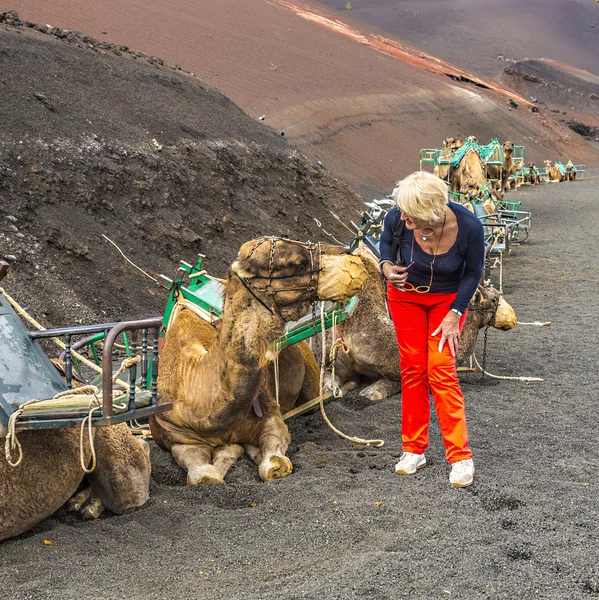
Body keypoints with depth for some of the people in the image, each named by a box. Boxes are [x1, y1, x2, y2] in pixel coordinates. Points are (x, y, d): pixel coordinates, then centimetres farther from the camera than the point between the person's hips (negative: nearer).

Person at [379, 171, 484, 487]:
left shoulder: (468, 226, -31)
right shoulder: (397, 219, -28)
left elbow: (473, 272, -12)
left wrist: (454, 314, -16)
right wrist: (387, 265, -20)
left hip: (448, 298, -2)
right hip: (406, 295, 2)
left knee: (441, 369, -11)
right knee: (413, 368, 3)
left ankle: (460, 457, -4)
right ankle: (414, 450, 15)